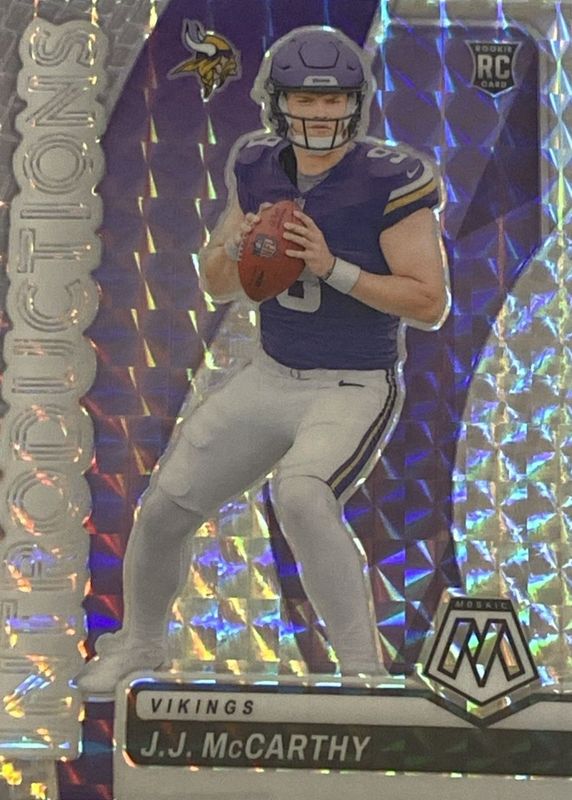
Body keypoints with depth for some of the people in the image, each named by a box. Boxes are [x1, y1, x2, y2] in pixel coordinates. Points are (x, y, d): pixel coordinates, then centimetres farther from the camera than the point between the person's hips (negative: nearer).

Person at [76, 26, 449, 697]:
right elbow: (217, 287, 8)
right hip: (269, 380, 6)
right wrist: (238, 244, -15)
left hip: (354, 390, -6)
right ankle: (138, 645, 35)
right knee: (165, 507, 7)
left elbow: (431, 305, -18)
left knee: (301, 497, -33)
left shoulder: (389, 181, -16)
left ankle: (364, 670, -13)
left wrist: (332, 267, -26)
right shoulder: (258, 168, 1)